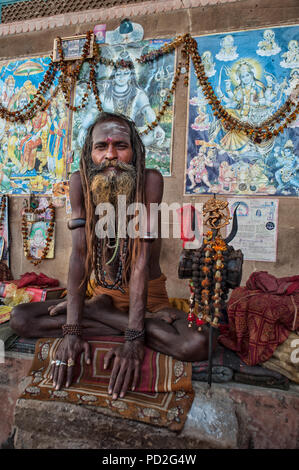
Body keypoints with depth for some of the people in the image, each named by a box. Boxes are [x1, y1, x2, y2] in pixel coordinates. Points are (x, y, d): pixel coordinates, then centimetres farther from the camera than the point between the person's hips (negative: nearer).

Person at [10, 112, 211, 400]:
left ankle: (94, 310, -13)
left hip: (149, 297, -3)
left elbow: (142, 257, -24)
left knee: (197, 345, -30)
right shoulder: (79, 182, -10)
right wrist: (72, 330, -24)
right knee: (19, 319, -15)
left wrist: (134, 339, -29)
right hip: (103, 293, 4)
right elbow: (80, 254, -16)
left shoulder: (150, 180, -18)